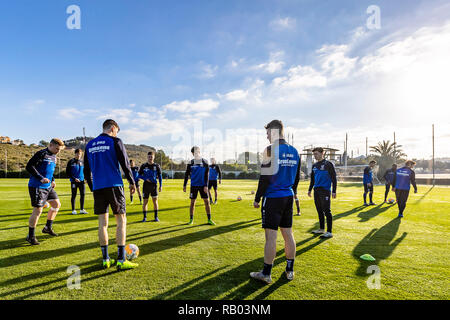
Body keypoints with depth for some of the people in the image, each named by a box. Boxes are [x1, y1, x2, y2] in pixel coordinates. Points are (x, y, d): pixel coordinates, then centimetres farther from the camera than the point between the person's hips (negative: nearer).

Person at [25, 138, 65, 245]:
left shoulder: (53, 157, 14)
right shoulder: (41, 154, -13)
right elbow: (29, 166, -18)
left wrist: (52, 180, 11)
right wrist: (41, 178, -24)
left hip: (48, 186, 9)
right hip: (37, 187, -9)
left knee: (57, 204, 12)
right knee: (38, 210, -5)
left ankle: (48, 227, 27)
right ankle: (31, 236, 9)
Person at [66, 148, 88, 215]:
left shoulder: (82, 162, 9)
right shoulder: (71, 162, -2)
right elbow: (67, 172, -2)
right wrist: (74, 178, -13)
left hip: (82, 181, 3)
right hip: (74, 181, -3)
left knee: (82, 195, 2)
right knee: (74, 195, 2)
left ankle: (82, 209, 12)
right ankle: (73, 210, 12)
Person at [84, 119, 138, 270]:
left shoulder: (90, 145, 14)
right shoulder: (115, 141, -3)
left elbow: (86, 170, 17)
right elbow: (125, 164, -6)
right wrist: (132, 183, 4)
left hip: (98, 188, 6)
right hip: (114, 185, -5)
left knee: (102, 222, 10)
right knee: (121, 221, 0)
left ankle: (105, 259, 15)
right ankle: (121, 260, -1)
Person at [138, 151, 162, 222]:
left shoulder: (156, 166, 2)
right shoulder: (143, 166, 2)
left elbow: (160, 176, 6)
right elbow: (139, 175, 6)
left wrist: (161, 185, 0)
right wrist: (146, 179, -11)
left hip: (154, 185, 0)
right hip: (146, 186, 0)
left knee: (155, 201, 1)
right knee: (145, 201, 3)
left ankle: (156, 217, 13)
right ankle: (144, 217, 15)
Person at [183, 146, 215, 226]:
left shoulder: (205, 162, 0)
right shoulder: (191, 163, 2)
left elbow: (206, 175, -2)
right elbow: (187, 174, 6)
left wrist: (206, 186, -9)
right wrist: (184, 185, 3)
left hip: (202, 185, 0)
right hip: (194, 185, 0)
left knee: (207, 202, -1)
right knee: (192, 202, 4)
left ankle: (209, 220, 8)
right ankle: (191, 220, 16)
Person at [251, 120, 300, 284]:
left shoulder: (270, 150, -13)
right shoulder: (294, 151, 9)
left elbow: (265, 178, -15)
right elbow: (297, 177, 15)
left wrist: (257, 198, -6)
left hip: (273, 198, -7)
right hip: (288, 197, 7)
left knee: (271, 236, 0)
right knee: (288, 234, 14)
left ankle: (266, 274, 11)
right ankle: (290, 270, 26)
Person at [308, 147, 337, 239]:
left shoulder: (329, 164, -5)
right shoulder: (314, 165, 15)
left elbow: (334, 178, -7)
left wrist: (334, 191, -13)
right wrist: (309, 190, 21)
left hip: (325, 190, -7)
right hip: (316, 190, 7)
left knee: (327, 211, -7)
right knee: (319, 210, 13)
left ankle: (329, 232, -2)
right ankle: (321, 229, 23)